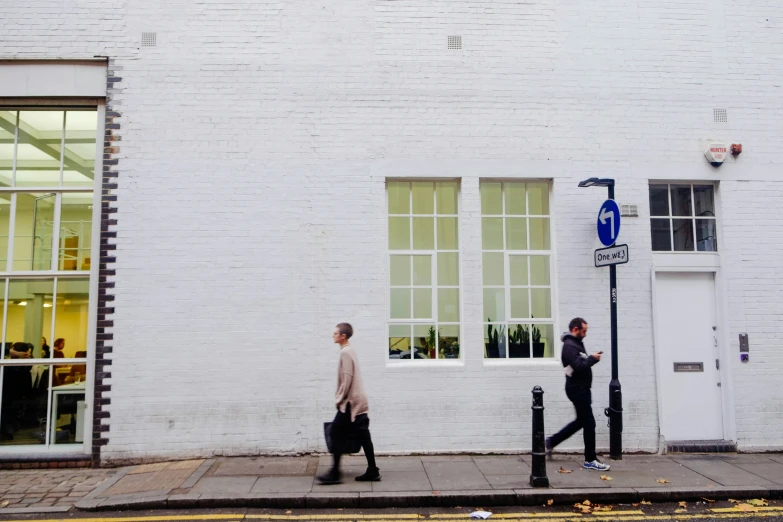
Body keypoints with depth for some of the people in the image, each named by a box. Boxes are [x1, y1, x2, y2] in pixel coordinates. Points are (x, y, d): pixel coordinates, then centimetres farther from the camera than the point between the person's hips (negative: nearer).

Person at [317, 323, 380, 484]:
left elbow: (347, 379, -20)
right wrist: (341, 398, 20)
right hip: (358, 401, 10)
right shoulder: (349, 350, 16)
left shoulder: (345, 352, -15)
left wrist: (339, 399, -13)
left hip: (350, 402, -10)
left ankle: (335, 473, 0)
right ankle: (372, 471, 11)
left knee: (336, 434, -4)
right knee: (363, 436, 9)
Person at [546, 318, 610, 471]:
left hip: (580, 388, 10)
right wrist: (592, 359, -13)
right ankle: (590, 460, 6)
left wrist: (591, 358, -4)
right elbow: (578, 366, -26)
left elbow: (582, 363, 13)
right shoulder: (569, 345, -17)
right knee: (589, 422, -4)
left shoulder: (576, 343, 15)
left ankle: (552, 441, 24)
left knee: (581, 421, 17)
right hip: (577, 389, -10)